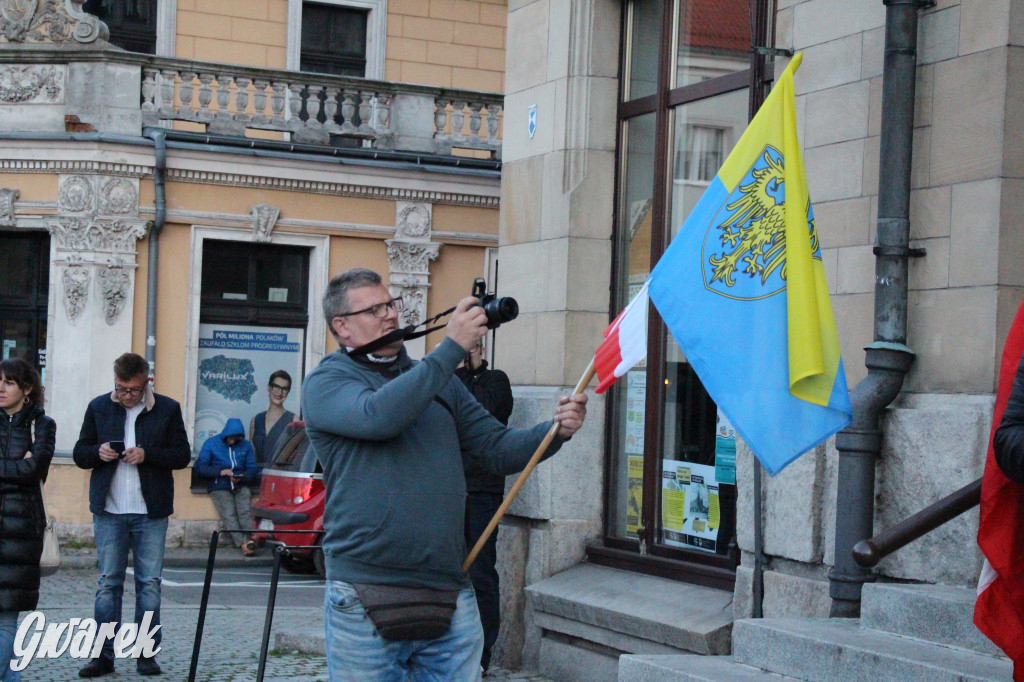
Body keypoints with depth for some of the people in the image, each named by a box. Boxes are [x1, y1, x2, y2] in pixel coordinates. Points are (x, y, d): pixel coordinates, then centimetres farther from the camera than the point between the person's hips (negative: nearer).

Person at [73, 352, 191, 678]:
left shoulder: (167, 409, 3)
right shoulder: (98, 407, 8)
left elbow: (183, 455, 1)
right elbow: (80, 453, 12)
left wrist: (147, 455, -14)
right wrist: (98, 452, -10)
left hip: (151, 513, -1)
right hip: (109, 511, 1)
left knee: (149, 583, 1)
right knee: (108, 583, 2)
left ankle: (146, 654, 8)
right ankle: (103, 655, 5)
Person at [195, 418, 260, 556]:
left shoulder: (245, 445, 14)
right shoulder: (211, 443, 8)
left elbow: (253, 469, 13)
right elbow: (200, 467, 2)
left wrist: (242, 477, -9)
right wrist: (220, 472, -12)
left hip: (240, 486, 2)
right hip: (220, 486, -2)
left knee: (245, 511, -26)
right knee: (229, 514, -25)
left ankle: (251, 538, -44)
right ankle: (243, 543, -40)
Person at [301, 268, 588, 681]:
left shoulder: (440, 382, 18)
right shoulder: (325, 383, 1)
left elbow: (497, 449, 14)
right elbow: (377, 416, -20)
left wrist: (556, 430, -5)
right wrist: (452, 348, -16)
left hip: (450, 595, 5)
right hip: (365, 597, -4)